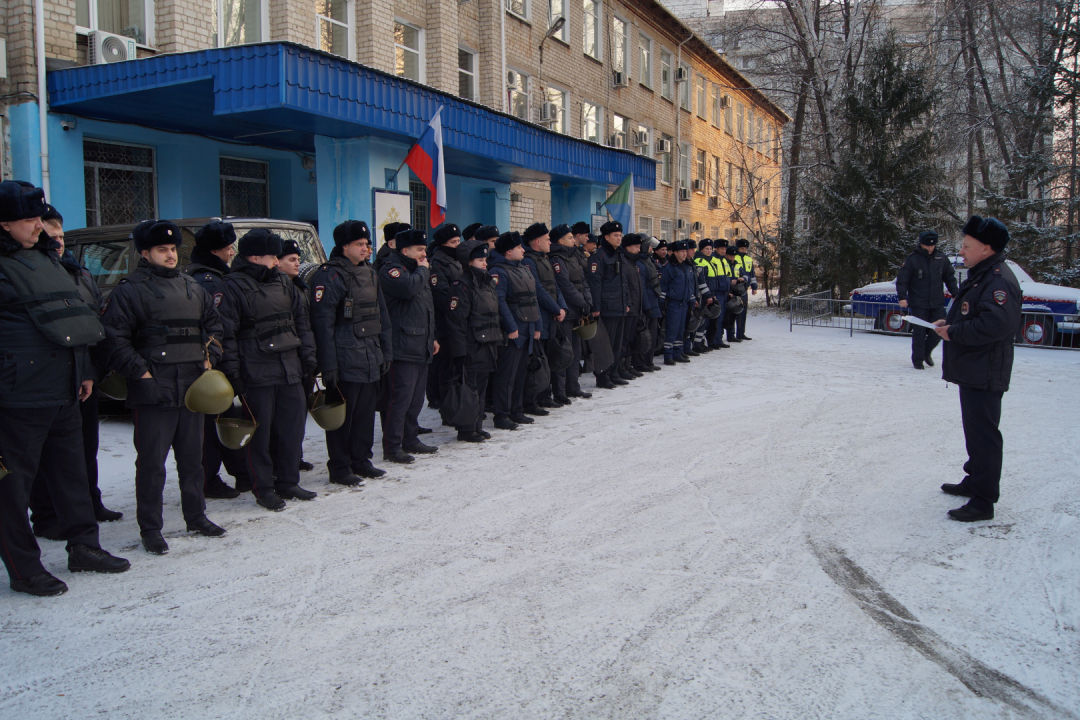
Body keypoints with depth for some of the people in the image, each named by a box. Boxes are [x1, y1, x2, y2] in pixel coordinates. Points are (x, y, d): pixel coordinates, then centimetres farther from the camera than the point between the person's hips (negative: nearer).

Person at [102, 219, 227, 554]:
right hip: (153, 391, -6)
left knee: (193, 458, 15)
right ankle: (150, 528, 9)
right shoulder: (130, 290, -5)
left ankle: (196, 516, 27)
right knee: (151, 463, -1)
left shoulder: (191, 287, 13)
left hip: (193, 388, 6)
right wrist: (140, 371, -14)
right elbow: (115, 339, -10)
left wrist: (210, 357, 9)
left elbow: (213, 324, 22)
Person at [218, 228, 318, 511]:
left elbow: (301, 322, 19)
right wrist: (232, 372, -14)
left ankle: (288, 482, 24)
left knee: (294, 424, 10)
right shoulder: (234, 286, -8)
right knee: (260, 432, 1)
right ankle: (263, 489, 14)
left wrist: (308, 357, 13)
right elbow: (226, 333, -11)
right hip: (256, 374, -6)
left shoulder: (283, 282, 13)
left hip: (290, 370, 7)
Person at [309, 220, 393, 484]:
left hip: (370, 359, 8)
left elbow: (381, 315, 19)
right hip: (345, 361, -8)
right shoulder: (329, 275, -11)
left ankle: (361, 460, 27)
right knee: (342, 414, 0)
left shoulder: (369, 273, 14)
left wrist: (385, 351, 14)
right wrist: (327, 364, -19)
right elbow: (323, 322, -16)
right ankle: (339, 469, 11)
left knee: (366, 411, 14)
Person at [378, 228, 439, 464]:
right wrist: (422, 270, -10)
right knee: (400, 397, -10)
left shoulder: (417, 270, 23)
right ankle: (392, 447, -5)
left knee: (416, 397, 14)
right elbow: (408, 287, -29)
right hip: (403, 347, -9)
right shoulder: (391, 269, -7)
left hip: (421, 347, 10)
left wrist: (431, 337, 25)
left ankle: (410, 439, 24)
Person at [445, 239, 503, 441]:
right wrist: (460, 349, -21)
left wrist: (496, 340, 18)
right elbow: (457, 320, -17)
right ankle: (465, 430, 7)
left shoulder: (488, 282, 15)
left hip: (487, 346, 9)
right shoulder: (462, 285, -13)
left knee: (481, 387, 14)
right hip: (470, 348, -9)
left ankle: (477, 426, 23)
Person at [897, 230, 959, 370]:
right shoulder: (912, 260, -6)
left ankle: (926, 352, 27)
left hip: (937, 304, 3)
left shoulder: (942, 259, 4)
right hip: (918, 304, -3)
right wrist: (902, 297, -15)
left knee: (938, 332, 4)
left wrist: (955, 294, 6)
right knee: (919, 333, -1)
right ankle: (918, 359, 11)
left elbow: (950, 278, 12)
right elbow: (902, 280, -6)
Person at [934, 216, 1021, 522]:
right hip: (970, 370, 11)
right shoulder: (979, 276, 15)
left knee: (983, 434, -7)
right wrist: (949, 323, 10)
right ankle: (974, 481, 35)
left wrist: (954, 333, -20)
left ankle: (984, 501, -2)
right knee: (974, 430, 21)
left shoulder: (999, 280, -19)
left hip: (985, 374, -11)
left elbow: (994, 324, -30)